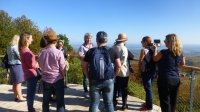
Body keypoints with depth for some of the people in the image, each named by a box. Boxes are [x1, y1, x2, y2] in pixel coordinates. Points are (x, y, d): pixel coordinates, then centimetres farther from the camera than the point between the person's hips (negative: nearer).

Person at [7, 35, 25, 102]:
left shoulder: (9, 47, 15)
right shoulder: (15, 47, -15)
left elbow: (11, 57, 17)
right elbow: (20, 56, -17)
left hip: (12, 66, 9)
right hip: (17, 66, -9)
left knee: (14, 83, 14)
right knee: (18, 83, -3)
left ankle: (16, 96, 23)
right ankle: (20, 97, 3)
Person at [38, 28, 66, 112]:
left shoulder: (41, 53, -3)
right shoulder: (59, 53, -16)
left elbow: (41, 67, 9)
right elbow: (63, 69, -10)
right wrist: (63, 76, 9)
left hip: (46, 80, 4)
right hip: (58, 80, -4)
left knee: (45, 101, 18)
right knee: (60, 102, 8)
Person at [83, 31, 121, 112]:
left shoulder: (91, 51, -1)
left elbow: (85, 67, 1)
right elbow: (118, 66, -1)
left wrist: (89, 77, 11)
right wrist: (113, 75, 11)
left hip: (94, 81, 0)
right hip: (109, 81, 0)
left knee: (94, 103, 13)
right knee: (109, 103, 14)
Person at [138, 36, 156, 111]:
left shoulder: (144, 50, -15)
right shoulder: (153, 49, 6)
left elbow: (140, 62, -13)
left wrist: (140, 70, 0)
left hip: (146, 72, -8)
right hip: (152, 71, 8)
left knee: (148, 89, 2)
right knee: (149, 88, 19)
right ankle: (148, 103, 34)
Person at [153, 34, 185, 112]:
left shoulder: (164, 52, -19)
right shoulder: (180, 52, 0)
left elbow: (155, 59, -2)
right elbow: (183, 63, 15)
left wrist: (155, 49, 9)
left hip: (165, 80, -6)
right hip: (176, 79, 6)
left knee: (165, 101, 7)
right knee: (173, 101, 19)